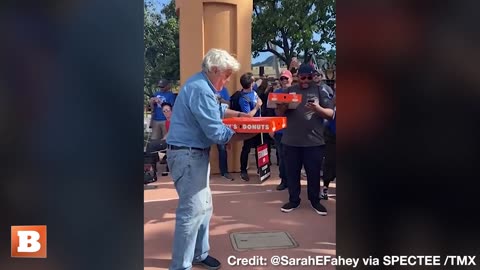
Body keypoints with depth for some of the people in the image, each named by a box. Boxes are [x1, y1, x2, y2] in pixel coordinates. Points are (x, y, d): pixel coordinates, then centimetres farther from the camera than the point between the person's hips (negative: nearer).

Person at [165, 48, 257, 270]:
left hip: (194, 153, 11)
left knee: (204, 207, 17)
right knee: (192, 211, -6)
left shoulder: (201, 84, 12)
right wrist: (248, 133, -12)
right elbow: (217, 133, -24)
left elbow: (217, 110, 27)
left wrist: (240, 115, 13)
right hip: (187, 155, -11)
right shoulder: (201, 90, -22)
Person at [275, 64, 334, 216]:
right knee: (292, 172, 10)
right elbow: (278, 113, 7)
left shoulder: (319, 91, 2)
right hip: (291, 141, 2)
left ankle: (315, 201, 25)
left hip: (314, 141, -1)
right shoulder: (289, 90, 6)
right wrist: (284, 106, -16)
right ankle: (294, 200, 25)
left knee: (314, 173, 8)